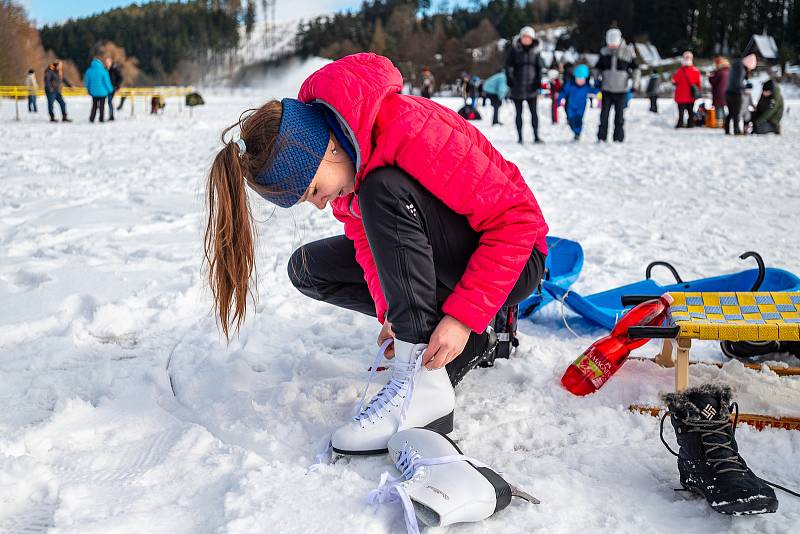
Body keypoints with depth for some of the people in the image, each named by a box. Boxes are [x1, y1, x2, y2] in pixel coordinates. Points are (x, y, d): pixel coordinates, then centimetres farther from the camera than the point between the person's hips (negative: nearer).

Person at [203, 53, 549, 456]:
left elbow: (517, 216, -28)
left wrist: (464, 316, -32)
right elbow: (366, 241, -3)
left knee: (384, 191, -31)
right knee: (308, 269, 1)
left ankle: (422, 381, -30)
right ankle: (472, 339, -2)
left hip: (512, 259, -8)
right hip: (431, 261, 8)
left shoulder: (410, 129, -30)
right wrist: (391, 315, -20)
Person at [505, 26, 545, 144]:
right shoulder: (514, 48, -1)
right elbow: (508, 65, 1)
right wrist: (510, 79, -9)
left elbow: (540, 66, 10)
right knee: (519, 113, 6)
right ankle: (519, 137, 13)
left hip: (531, 86, 1)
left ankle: (536, 136, 5)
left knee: (534, 112, -1)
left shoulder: (535, 50, 5)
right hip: (517, 86, -1)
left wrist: (538, 81, -2)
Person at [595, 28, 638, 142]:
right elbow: (598, 67, 15)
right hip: (606, 89, 2)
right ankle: (601, 138, 7)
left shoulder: (628, 52, -4)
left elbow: (635, 68, 6)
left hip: (621, 90, -2)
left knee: (619, 115, 1)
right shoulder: (604, 51, 2)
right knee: (604, 114, 1)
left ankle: (618, 138, 8)